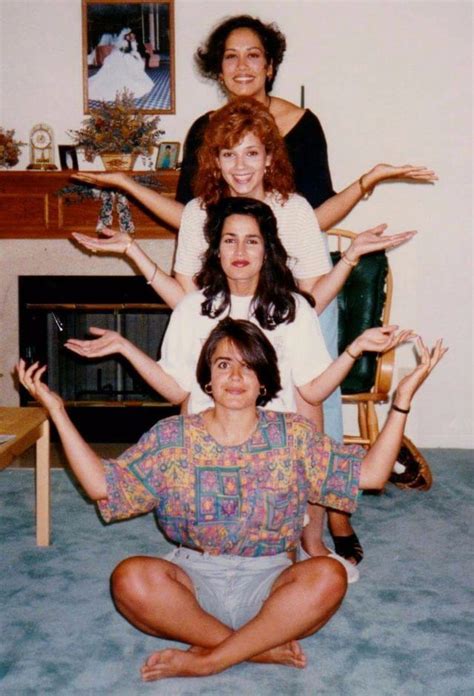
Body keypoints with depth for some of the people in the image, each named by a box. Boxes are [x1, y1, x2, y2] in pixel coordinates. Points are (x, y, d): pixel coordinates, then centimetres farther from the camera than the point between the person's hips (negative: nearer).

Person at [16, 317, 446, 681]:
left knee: (328, 577, -30)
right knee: (131, 578, -30)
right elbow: (102, 485, -3)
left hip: (268, 582, 0)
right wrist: (58, 412, -7)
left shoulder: (292, 435, 4)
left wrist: (402, 401, -9)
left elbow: (369, 473, -1)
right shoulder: (172, 437, 4)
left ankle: (206, 660, -23)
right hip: (194, 578, 0)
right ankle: (261, 647, -20)